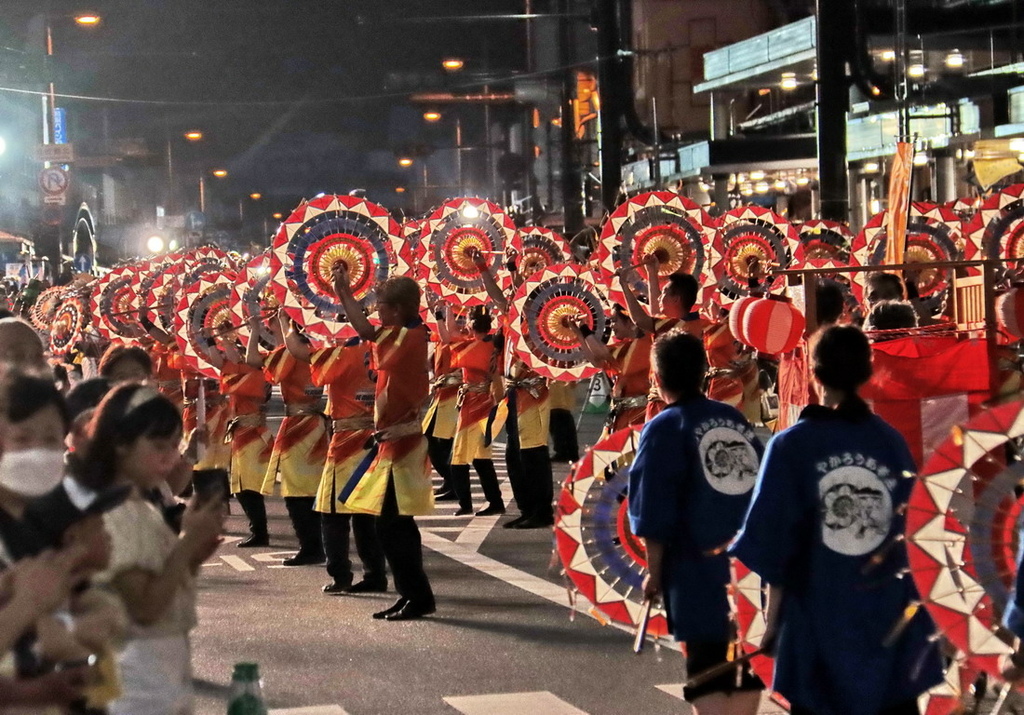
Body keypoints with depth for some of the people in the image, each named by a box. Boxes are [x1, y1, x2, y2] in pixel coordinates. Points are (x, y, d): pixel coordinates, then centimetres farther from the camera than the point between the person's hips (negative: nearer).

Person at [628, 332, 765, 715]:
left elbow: (655, 515, -11)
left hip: (698, 572, -5)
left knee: (708, 683, -1)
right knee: (746, 670, 14)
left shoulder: (664, 428, -8)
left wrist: (654, 572, -1)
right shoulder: (736, 419, 8)